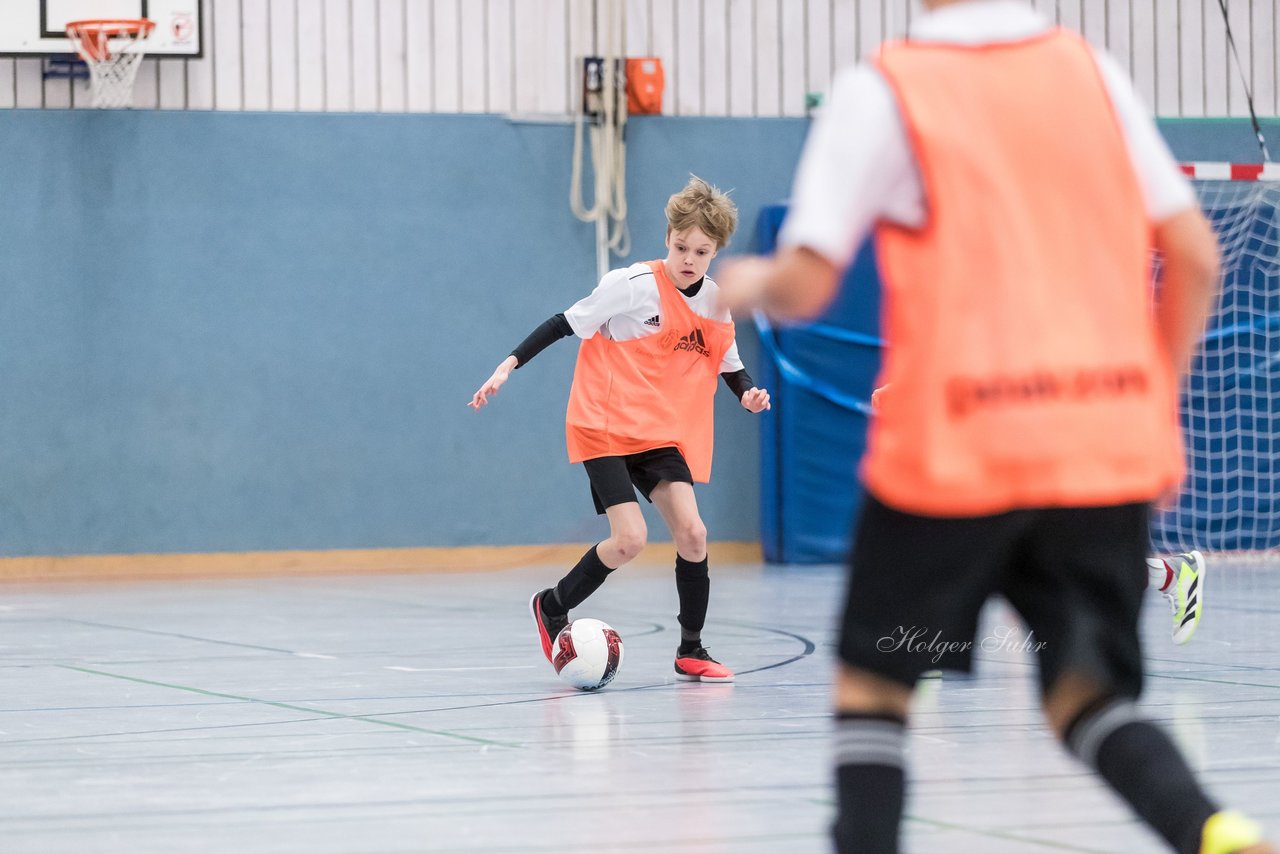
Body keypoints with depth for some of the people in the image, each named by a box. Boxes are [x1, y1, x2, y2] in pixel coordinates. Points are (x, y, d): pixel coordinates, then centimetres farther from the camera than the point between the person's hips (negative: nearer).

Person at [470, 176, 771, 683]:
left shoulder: (715, 303, 3)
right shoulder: (633, 285, -15)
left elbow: (728, 363, 17)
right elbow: (565, 324, -10)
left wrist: (748, 393, -5)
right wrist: (510, 365, -16)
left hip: (661, 432, 5)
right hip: (604, 426, -5)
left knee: (691, 531, -11)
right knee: (631, 538, -17)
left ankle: (691, 651, 5)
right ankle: (552, 607, 9)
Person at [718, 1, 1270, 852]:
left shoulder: (882, 91, -4)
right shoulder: (1091, 71, 9)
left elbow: (806, 286, -7)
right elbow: (1194, 259, 8)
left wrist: (750, 282, 16)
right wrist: (1158, 406, 19)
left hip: (956, 453, -4)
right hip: (1109, 447, 4)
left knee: (871, 684, 15)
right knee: (1086, 693, 11)